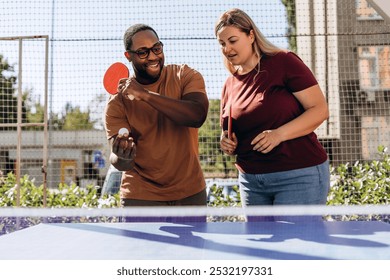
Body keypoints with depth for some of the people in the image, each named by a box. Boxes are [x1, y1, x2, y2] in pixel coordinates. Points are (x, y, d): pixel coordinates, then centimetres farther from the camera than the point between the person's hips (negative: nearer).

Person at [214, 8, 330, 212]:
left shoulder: (283, 62, -6)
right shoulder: (230, 84, 11)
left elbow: (320, 109, -10)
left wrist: (279, 134, -22)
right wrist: (228, 144, -2)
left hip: (298, 176, -6)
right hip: (251, 179, 6)